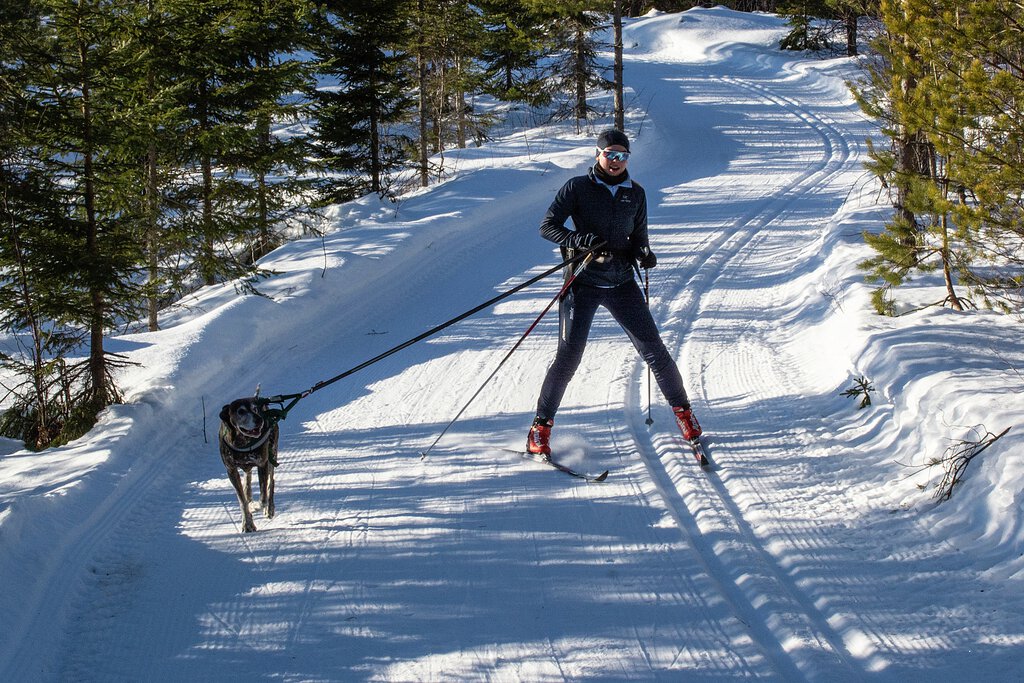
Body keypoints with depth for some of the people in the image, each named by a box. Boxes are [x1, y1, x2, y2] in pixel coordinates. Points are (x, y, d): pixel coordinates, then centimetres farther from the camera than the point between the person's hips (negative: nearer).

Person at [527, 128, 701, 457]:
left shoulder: (636, 194, 7)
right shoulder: (577, 188, -3)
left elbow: (638, 237, 14)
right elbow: (547, 226, -6)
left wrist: (643, 254, -9)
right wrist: (579, 240, -23)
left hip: (621, 283, 3)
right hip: (583, 282, -3)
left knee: (653, 349, 2)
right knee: (568, 356, -7)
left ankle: (682, 409, 20)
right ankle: (541, 425, 5)